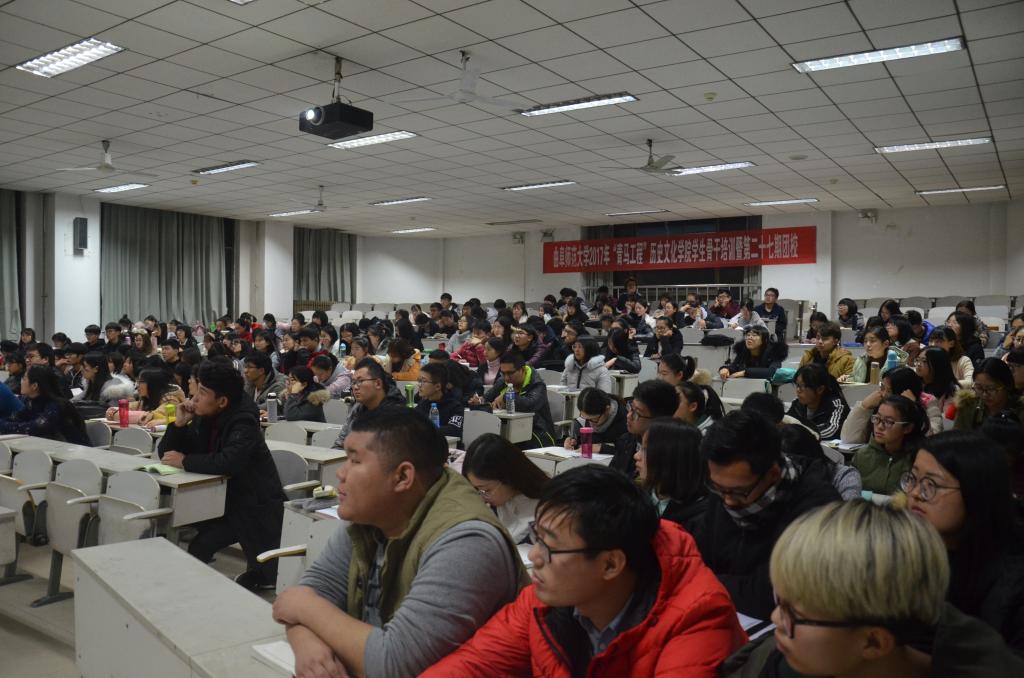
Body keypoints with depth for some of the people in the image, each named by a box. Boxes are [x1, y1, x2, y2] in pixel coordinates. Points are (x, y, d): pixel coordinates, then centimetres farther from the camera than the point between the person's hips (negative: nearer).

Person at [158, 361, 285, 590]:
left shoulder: (243, 421, -20)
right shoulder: (203, 418, 2)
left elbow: (228, 462, -37)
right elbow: (166, 453, 8)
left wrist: (185, 461, -24)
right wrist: (179, 423, -10)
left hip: (256, 506, -7)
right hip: (223, 499, 8)